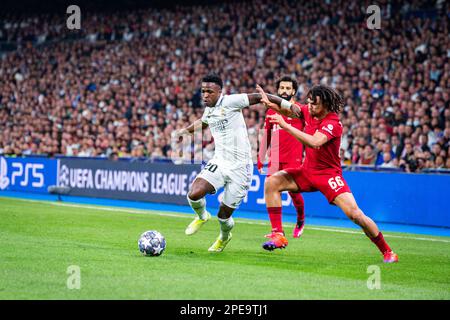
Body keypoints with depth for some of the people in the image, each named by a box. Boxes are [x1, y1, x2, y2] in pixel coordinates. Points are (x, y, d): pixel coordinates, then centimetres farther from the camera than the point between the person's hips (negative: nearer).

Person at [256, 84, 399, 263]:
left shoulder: (333, 123, -24)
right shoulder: (309, 112, -3)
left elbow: (314, 142, -39)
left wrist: (285, 125, -40)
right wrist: (270, 103, -29)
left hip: (329, 174, -7)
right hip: (308, 171, 7)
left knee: (354, 213, -19)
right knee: (272, 183, -11)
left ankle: (387, 252, -3)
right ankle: (278, 236, -9)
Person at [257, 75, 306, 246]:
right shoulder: (271, 111, 15)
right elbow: (266, 137, 21)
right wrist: (260, 158, 17)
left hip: (293, 158, -4)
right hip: (275, 159, 4)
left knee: (294, 191, -11)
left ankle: (300, 220, 18)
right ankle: (277, 230, -2)